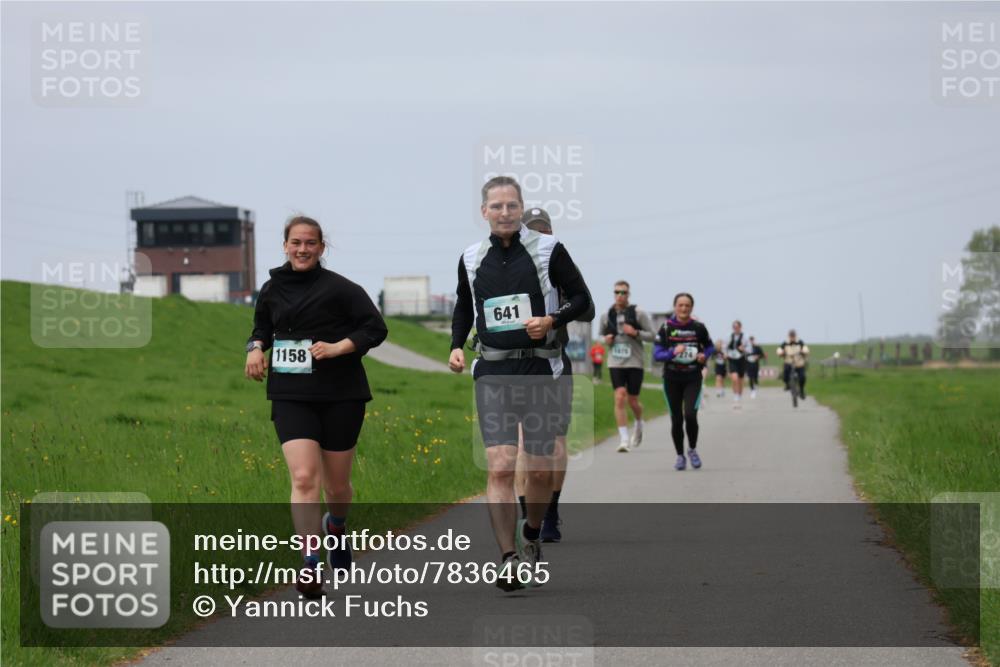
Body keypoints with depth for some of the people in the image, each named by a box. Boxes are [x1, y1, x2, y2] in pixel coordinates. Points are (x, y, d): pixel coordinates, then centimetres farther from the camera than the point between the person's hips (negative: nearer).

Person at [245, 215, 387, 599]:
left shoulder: (339, 288, -5)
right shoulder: (272, 290, 9)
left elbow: (375, 327, -6)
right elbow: (262, 327, 27)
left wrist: (339, 347, -18)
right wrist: (256, 347, 6)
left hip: (340, 396, -2)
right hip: (291, 397, 2)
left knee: (336, 485, 10)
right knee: (304, 477, -17)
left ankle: (336, 527, 46)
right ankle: (310, 565, -20)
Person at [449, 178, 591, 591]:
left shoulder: (548, 250, -1)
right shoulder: (471, 259, 8)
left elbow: (581, 299, 3)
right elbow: (463, 308, 22)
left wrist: (553, 321, -15)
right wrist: (457, 345, 6)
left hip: (542, 370, -1)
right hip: (494, 372, 1)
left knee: (540, 469, 6)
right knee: (499, 466, -13)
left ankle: (531, 536, 34)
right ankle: (509, 561, -15)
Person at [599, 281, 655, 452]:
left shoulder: (638, 314, -3)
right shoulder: (606, 316, 5)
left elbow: (652, 335, -1)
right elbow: (602, 335, 21)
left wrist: (636, 333, -17)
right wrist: (606, 340, -2)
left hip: (635, 362, -2)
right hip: (615, 362, 2)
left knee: (633, 400, 5)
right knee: (619, 398, -12)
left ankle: (639, 425, 38)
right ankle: (624, 439, -11)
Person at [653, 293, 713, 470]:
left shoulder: (698, 328, -2)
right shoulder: (666, 328, -4)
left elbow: (710, 346, 14)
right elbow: (656, 354, -7)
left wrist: (704, 355, -8)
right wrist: (673, 352, -24)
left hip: (693, 378, -1)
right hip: (672, 379, 1)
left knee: (690, 415, -16)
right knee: (676, 419, 5)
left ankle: (692, 450, 8)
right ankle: (680, 456, 21)